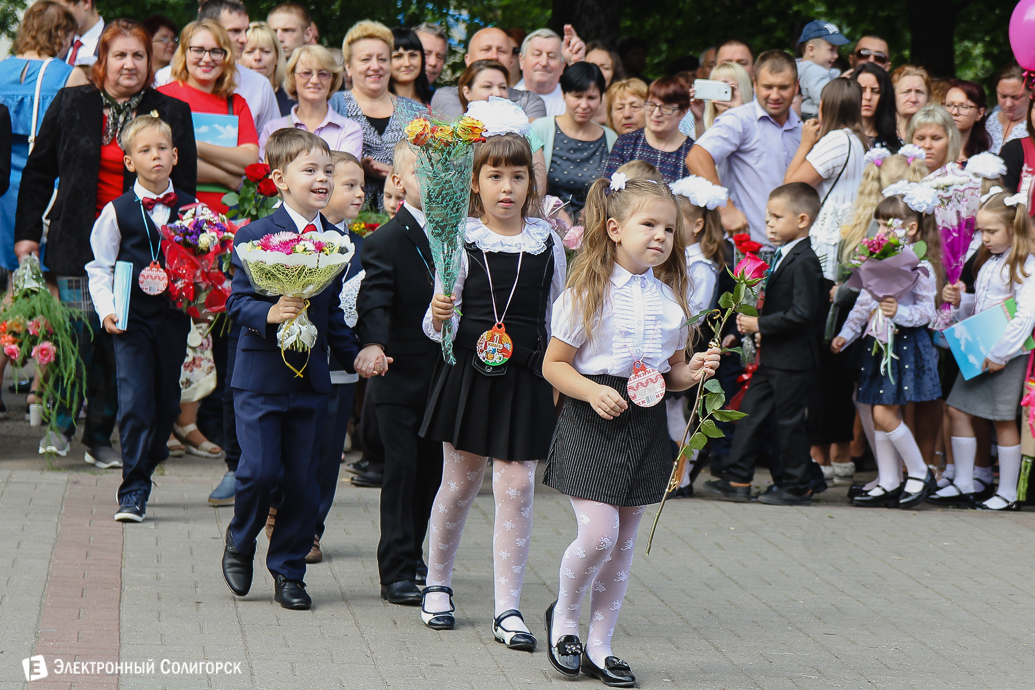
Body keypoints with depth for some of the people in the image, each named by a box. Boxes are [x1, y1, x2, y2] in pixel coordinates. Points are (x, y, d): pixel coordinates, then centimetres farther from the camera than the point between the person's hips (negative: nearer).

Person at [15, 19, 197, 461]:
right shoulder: (71, 105, 6)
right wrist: (26, 233, 6)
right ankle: (61, 424, 6)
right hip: (78, 241, -1)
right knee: (78, 333, -9)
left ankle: (100, 437, 10)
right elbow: (38, 172, 11)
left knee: (119, 341, 0)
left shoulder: (172, 114, 5)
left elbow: (185, 188, 8)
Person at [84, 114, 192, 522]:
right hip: (132, 320, -3)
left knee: (168, 402, 8)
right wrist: (107, 310, -8)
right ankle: (133, 491, -6)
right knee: (134, 401, -10)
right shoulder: (117, 212, 1)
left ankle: (145, 464, 30)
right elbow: (100, 268, 4)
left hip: (175, 318, 3)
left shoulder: (191, 210, 6)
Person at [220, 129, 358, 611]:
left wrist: (355, 354, 7)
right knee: (260, 470, -9)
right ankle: (240, 542, 19)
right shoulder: (254, 237, -8)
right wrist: (269, 313, -28)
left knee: (302, 479, 5)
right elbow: (238, 303, -10)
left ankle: (288, 571, 18)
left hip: (311, 378, 4)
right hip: (260, 376, -4)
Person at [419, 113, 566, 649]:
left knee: (517, 487, -4)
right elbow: (439, 322, -3)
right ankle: (436, 584, 31)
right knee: (460, 482, 10)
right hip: (469, 372, -1)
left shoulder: (547, 243, 4)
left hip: (526, 378, 1)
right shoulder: (461, 241, -4)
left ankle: (508, 609, 0)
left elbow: (556, 317, 13)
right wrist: (438, 319, -25)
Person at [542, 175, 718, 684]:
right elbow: (554, 364, -4)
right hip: (592, 423, -5)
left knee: (623, 543, 8)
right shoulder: (588, 293, -7)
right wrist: (592, 392, -20)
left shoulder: (670, 299, 9)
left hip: (646, 426, 5)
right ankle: (563, 615, 12)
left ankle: (599, 645, 18)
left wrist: (691, 373, -4)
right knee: (598, 533, -15)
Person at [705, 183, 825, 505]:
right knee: (751, 413, 10)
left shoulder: (803, 262, -18)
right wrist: (748, 321, 7)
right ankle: (737, 480, 16)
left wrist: (760, 324, -21)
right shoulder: (781, 257, 13)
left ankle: (796, 487, 11)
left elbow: (802, 313, -25)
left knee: (789, 420, 0)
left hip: (792, 360, -10)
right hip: (770, 357, 10)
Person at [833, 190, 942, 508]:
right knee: (880, 416, 8)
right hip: (878, 342, 8)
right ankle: (889, 484, 15)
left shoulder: (920, 267, -10)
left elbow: (926, 311, -13)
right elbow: (864, 303, 19)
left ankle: (919, 473, 5)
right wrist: (846, 334, 16)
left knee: (884, 415, -11)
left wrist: (899, 312, -28)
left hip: (904, 343, -8)